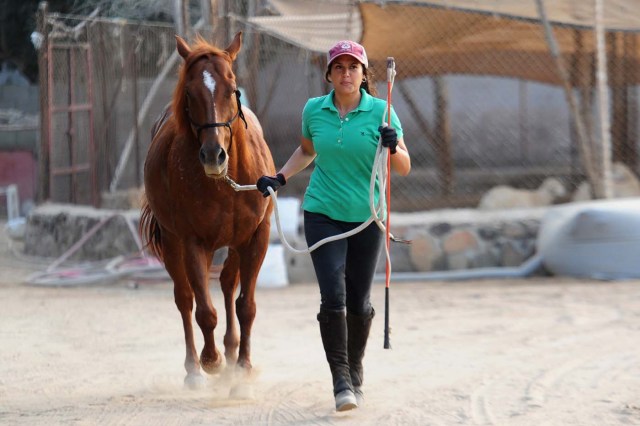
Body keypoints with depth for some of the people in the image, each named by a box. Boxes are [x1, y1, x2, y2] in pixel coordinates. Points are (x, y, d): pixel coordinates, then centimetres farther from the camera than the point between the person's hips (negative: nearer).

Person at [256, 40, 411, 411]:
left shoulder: (380, 111, -6)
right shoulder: (314, 110, 1)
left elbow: (404, 168, -4)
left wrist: (392, 147, -24)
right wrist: (280, 178, 10)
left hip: (366, 217, 0)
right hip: (322, 214, 0)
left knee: (358, 302, 7)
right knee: (333, 297, -13)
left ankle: (356, 371, 30)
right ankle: (341, 381, -10)